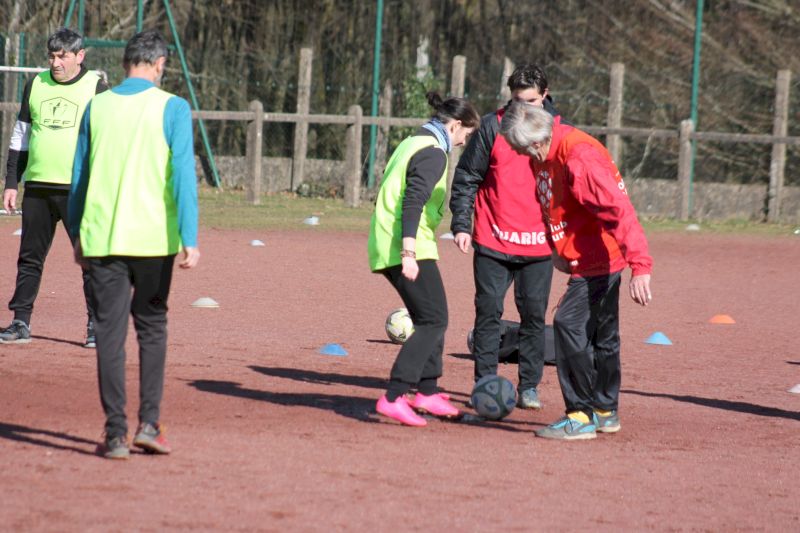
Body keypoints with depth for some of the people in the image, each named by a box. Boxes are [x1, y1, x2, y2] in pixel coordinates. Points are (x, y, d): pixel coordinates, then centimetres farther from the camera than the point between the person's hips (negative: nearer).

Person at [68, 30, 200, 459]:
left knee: (110, 333, 3)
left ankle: (116, 434, 1)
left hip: (101, 240, 2)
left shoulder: (97, 107, 6)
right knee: (152, 328, 13)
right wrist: (190, 240, -12)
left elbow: (79, 177, 11)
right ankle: (149, 424, 7)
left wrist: (78, 236, 21)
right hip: (153, 238, -2)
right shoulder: (171, 109, -4)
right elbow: (183, 176, -11)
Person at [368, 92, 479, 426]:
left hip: (386, 246, 10)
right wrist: (409, 253, -27)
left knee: (431, 318, 19)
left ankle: (427, 391, 26)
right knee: (433, 320, -11)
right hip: (405, 248, -10)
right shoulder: (433, 153, -12)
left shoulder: (413, 143, 19)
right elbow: (413, 202, -22)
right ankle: (393, 398, -18)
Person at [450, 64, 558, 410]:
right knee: (488, 312, 1)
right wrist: (461, 225, -4)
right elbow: (466, 178, 3)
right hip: (492, 242, -1)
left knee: (534, 314, 3)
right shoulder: (492, 127, -1)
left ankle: (529, 386, 11)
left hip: (539, 245, 1)